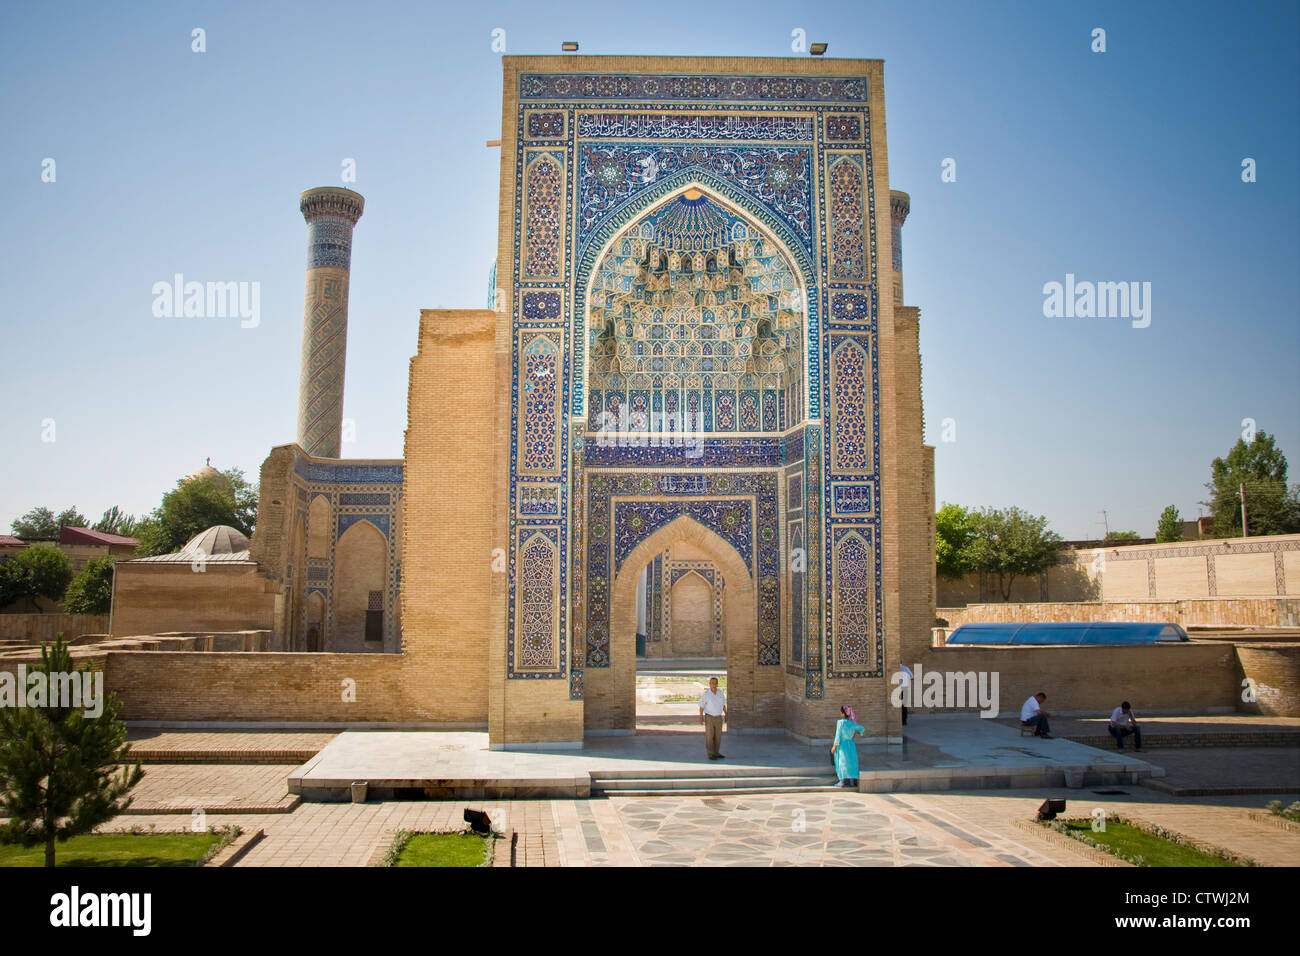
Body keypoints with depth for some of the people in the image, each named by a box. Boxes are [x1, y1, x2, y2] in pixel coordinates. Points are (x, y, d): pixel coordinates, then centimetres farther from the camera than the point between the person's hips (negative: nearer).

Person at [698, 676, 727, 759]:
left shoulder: (720, 693, 0)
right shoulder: (705, 694, -13)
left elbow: (723, 705, 10)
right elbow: (701, 706, -9)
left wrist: (726, 715, 8)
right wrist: (701, 718, -13)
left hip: (719, 718, 5)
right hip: (709, 718, -5)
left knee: (718, 736, 8)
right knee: (709, 737, -1)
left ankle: (716, 753, 19)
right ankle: (711, 754, 5)